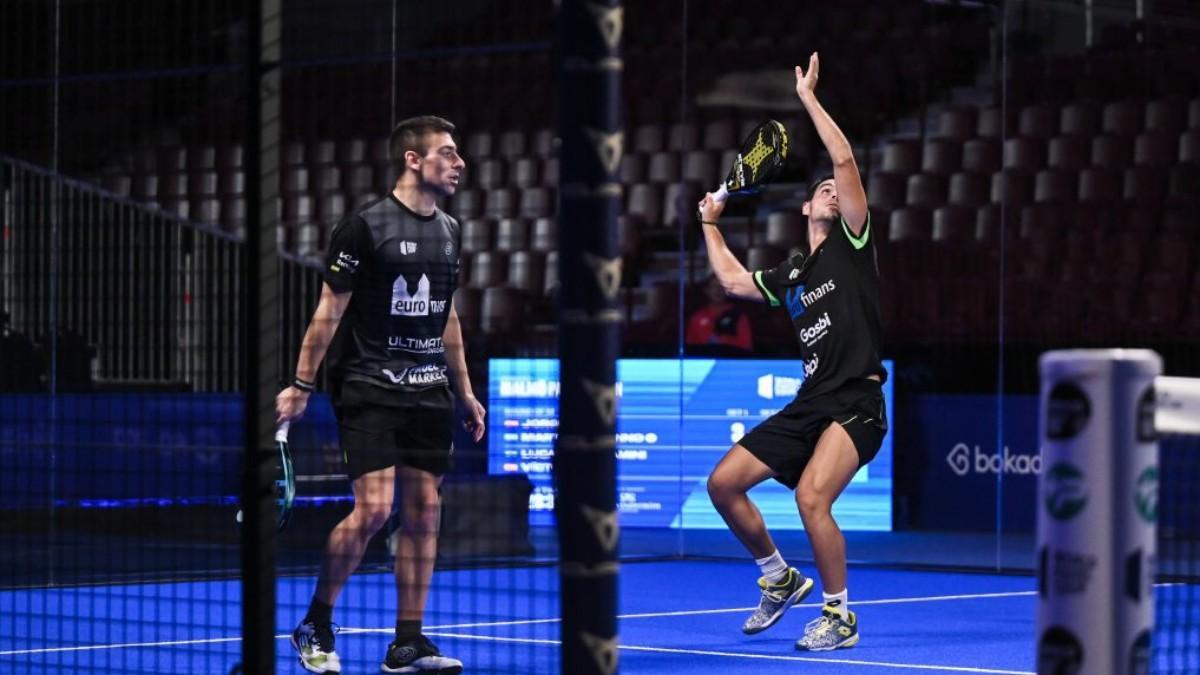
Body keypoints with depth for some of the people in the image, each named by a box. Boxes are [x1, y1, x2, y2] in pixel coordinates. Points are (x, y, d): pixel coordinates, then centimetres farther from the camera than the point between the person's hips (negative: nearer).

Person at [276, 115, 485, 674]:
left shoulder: (449, 231, 12)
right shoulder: (365, 226, -9)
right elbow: (330, 309, -7)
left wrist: (465, 391, 20)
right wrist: (301, 385, -9)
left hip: (429, 392, 7)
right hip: (369, 390, -7)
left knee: (423, 513, 3)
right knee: (373, 509, -14)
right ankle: (315, 626, 4)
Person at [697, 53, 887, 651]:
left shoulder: (852, 243, 3)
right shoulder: (790, 276, 18)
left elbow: (844, 159, -6)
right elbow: (732, 281, 33)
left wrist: (808, 97, -3)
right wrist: (711, 225, 36)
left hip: (856, 404, -7)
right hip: (808, 404, 7)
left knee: (811, 496, -26)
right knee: (723, 483, 3)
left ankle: (840, 616, -9)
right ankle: (779, 578, 23)